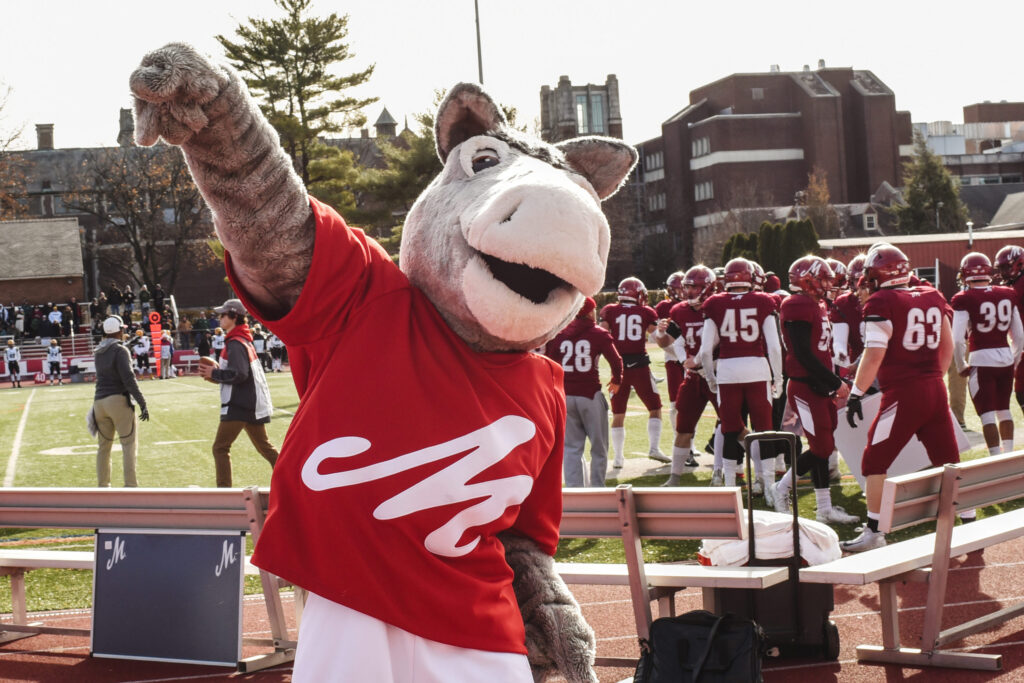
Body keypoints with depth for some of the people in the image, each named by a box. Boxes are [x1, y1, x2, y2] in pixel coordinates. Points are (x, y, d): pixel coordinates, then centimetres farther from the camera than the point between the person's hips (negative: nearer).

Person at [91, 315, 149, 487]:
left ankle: (102, 486, 18)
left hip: (99, 401, 7)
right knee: (129, 444, -4)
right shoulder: (120, 350, -9)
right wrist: (142, 403, -16)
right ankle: (130, 485, -10)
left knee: (104, 446, 14)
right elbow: (128, 379, -17)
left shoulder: (98, 352, 13)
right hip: (118, 400, -7)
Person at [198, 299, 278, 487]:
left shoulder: (235, 343, -13)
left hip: (238, 406, -10)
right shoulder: (244, 341, 18)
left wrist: (214, 374, -14)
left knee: (220, 448, -7)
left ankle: (224, 488, -11)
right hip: (253, 404, 10)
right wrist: (215, 375, 12)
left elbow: (239, 374, -24)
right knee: (264, 446, 19)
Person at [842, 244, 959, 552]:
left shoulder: (881, 302, -10)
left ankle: (874, 532, 3)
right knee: (948, 462, 12)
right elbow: (948, 347, 17)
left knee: (875, 462, 4)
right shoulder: (933, 298, 9)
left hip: (902, 393, -6)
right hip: (936, 390, 6)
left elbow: (874, 354, -15)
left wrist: (855, 394, -8)